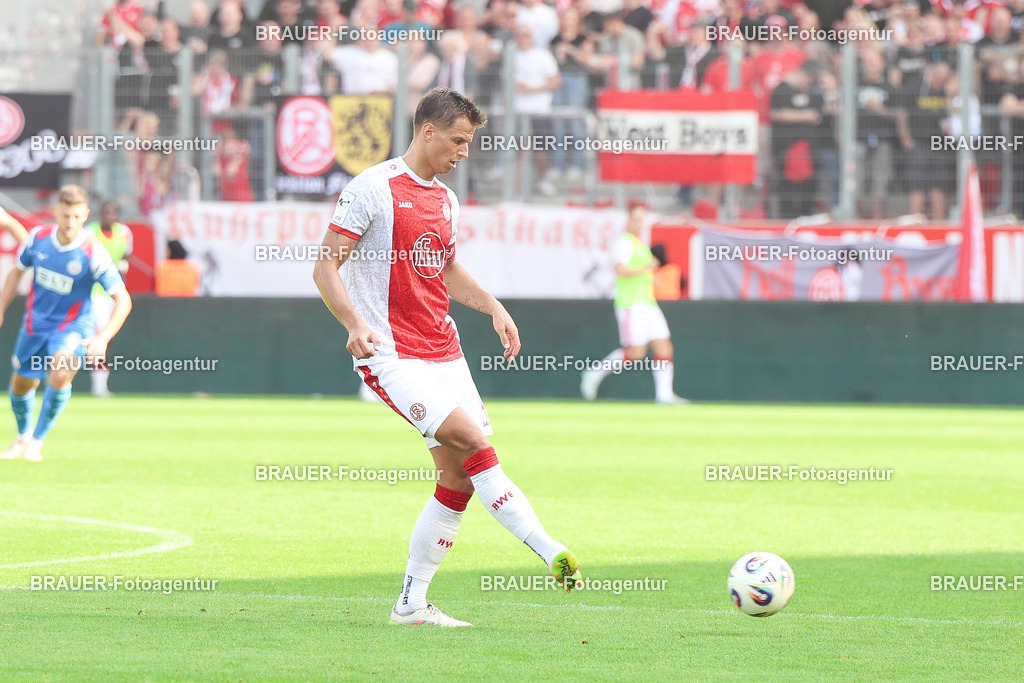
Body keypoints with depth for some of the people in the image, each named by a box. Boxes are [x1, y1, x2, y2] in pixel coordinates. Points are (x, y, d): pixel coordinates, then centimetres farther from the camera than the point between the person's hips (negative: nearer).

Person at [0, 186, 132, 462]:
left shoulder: (93, 255, -23)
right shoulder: (39, 237, -11)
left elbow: (123, 301, -21)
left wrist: (103, 338, -32)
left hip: (72, 328, -4)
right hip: (36, 323, 4)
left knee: (60, 375, -31)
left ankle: (36, 441, -15)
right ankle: (23, 436, 46)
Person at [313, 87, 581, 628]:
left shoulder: (445, 200, 15)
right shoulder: (373, 189, -8)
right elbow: (326, 267, -10)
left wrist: (492, 306, 15)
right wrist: (355, 324, -25)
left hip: (443, 352, 8)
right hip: (390, 354, -8)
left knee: (460, 478, 2)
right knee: (474, 441, -22)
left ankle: (412, 603, 10)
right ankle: (549, 551, -22)